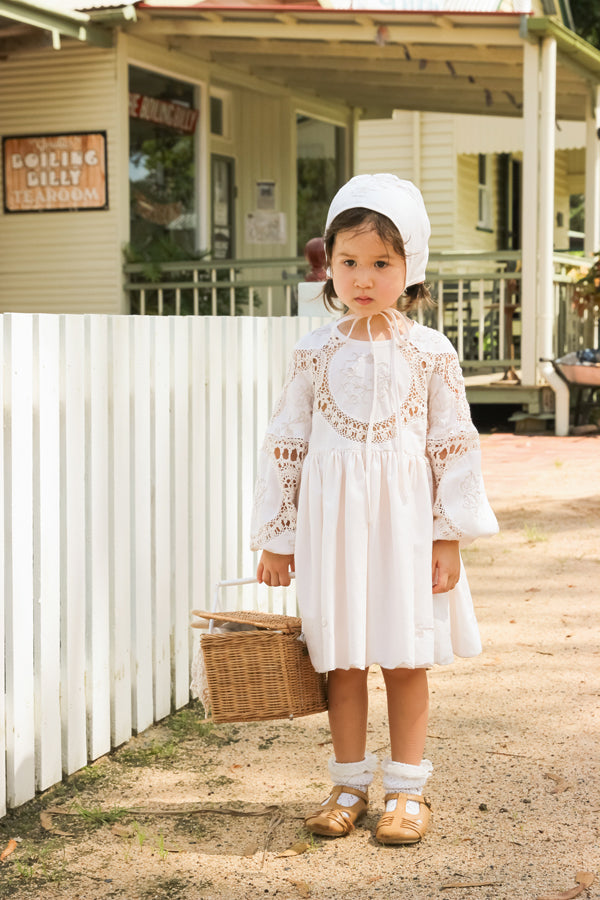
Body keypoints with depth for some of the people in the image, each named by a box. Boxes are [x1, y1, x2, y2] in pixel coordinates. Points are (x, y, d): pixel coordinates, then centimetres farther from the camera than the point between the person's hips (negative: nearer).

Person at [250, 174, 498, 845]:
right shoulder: (315, 353, 1)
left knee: (406, 659, 6)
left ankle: (406, 790, 18)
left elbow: (453, 445, 0)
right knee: (341, 661, 7)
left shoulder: (430, 352, -2)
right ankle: (349, 787, 21)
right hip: (332, 525, 1)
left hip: (406, 524, -1)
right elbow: (287, 445, 4)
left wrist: (450, 535, -3)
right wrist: (276, 537, 3)